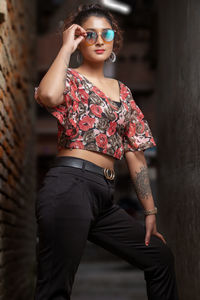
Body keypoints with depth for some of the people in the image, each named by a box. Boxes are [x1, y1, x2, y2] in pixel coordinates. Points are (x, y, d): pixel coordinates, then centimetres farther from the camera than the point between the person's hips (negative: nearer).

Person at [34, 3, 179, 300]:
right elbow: (47, 96, -24)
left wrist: (150, 212, 14)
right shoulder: (70, 79, 2)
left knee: (160, 256, 14)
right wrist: (67, 47, -10)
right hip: (69, 186, -7)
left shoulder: (122, 91, 20)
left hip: (104, 196, 7)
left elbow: (135, 152, 17)